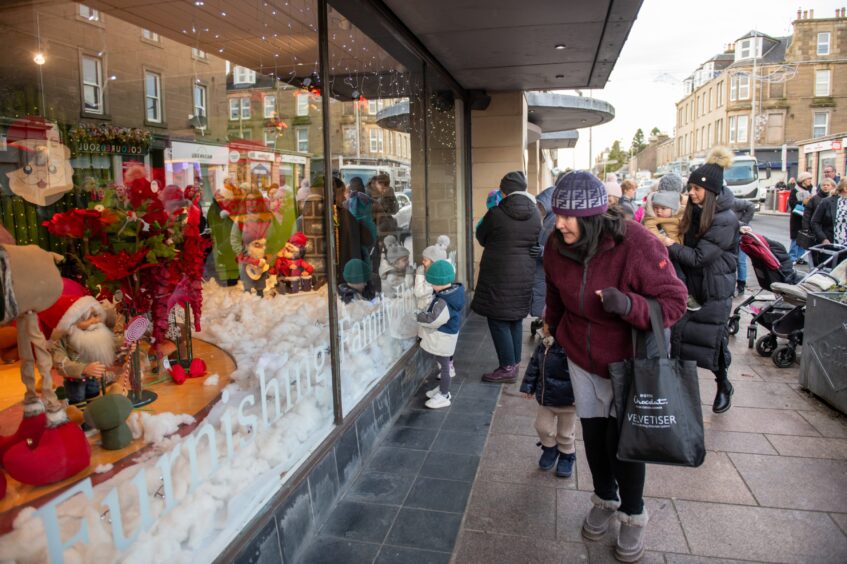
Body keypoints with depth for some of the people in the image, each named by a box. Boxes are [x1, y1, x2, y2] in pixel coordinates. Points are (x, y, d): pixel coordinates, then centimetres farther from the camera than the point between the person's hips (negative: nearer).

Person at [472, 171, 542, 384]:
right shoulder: (534, 214, 2)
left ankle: (508, 368, 5)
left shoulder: (496, 213, -14)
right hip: (524, 274, 6)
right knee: (515, 319, 16)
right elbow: (537, 243, 13)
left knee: (498, 320, 3)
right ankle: (514, 363, 25)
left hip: (498, 274, -6)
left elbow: (481, 237, 2)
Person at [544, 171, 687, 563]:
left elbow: (674, 302, -20)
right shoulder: (557, 246, -10)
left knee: (621, 440, 2)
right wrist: (554, 332, 19)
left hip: (628, 360, -4)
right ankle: (605, 500, 41)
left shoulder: (637, 245, -25)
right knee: (593, 434, 14)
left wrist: (629, 305, -38)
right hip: (581, 357, 4)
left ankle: (633, 516, 29)